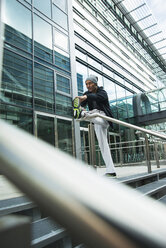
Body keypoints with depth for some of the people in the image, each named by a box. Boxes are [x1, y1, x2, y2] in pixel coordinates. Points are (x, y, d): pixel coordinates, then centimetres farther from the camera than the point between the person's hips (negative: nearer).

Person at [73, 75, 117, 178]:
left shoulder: (102, 92, -4)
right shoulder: (87, 94, 11)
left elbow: (99, 97, -30)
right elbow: (83, 103, -8)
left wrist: (86, 97, -47)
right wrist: (78, 102, -33)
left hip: (104, 117, -3)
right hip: (97, 121, 4)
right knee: (103, 145, -2)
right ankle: (111, 171, -1)